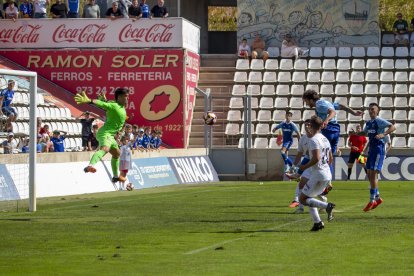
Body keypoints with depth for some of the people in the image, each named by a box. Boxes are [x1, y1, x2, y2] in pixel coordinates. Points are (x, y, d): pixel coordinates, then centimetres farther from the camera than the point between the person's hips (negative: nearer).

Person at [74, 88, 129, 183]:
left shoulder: (122, 107, 15)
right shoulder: (113, 106, -14)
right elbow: (101, 104, -30)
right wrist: (89, 101, -47)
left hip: (110, 135, 11)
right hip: (105, 133, -11)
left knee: (117, 153, 27)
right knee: (105, 148, -38)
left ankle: (115, 176, 45)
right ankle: (90, 166, -63)